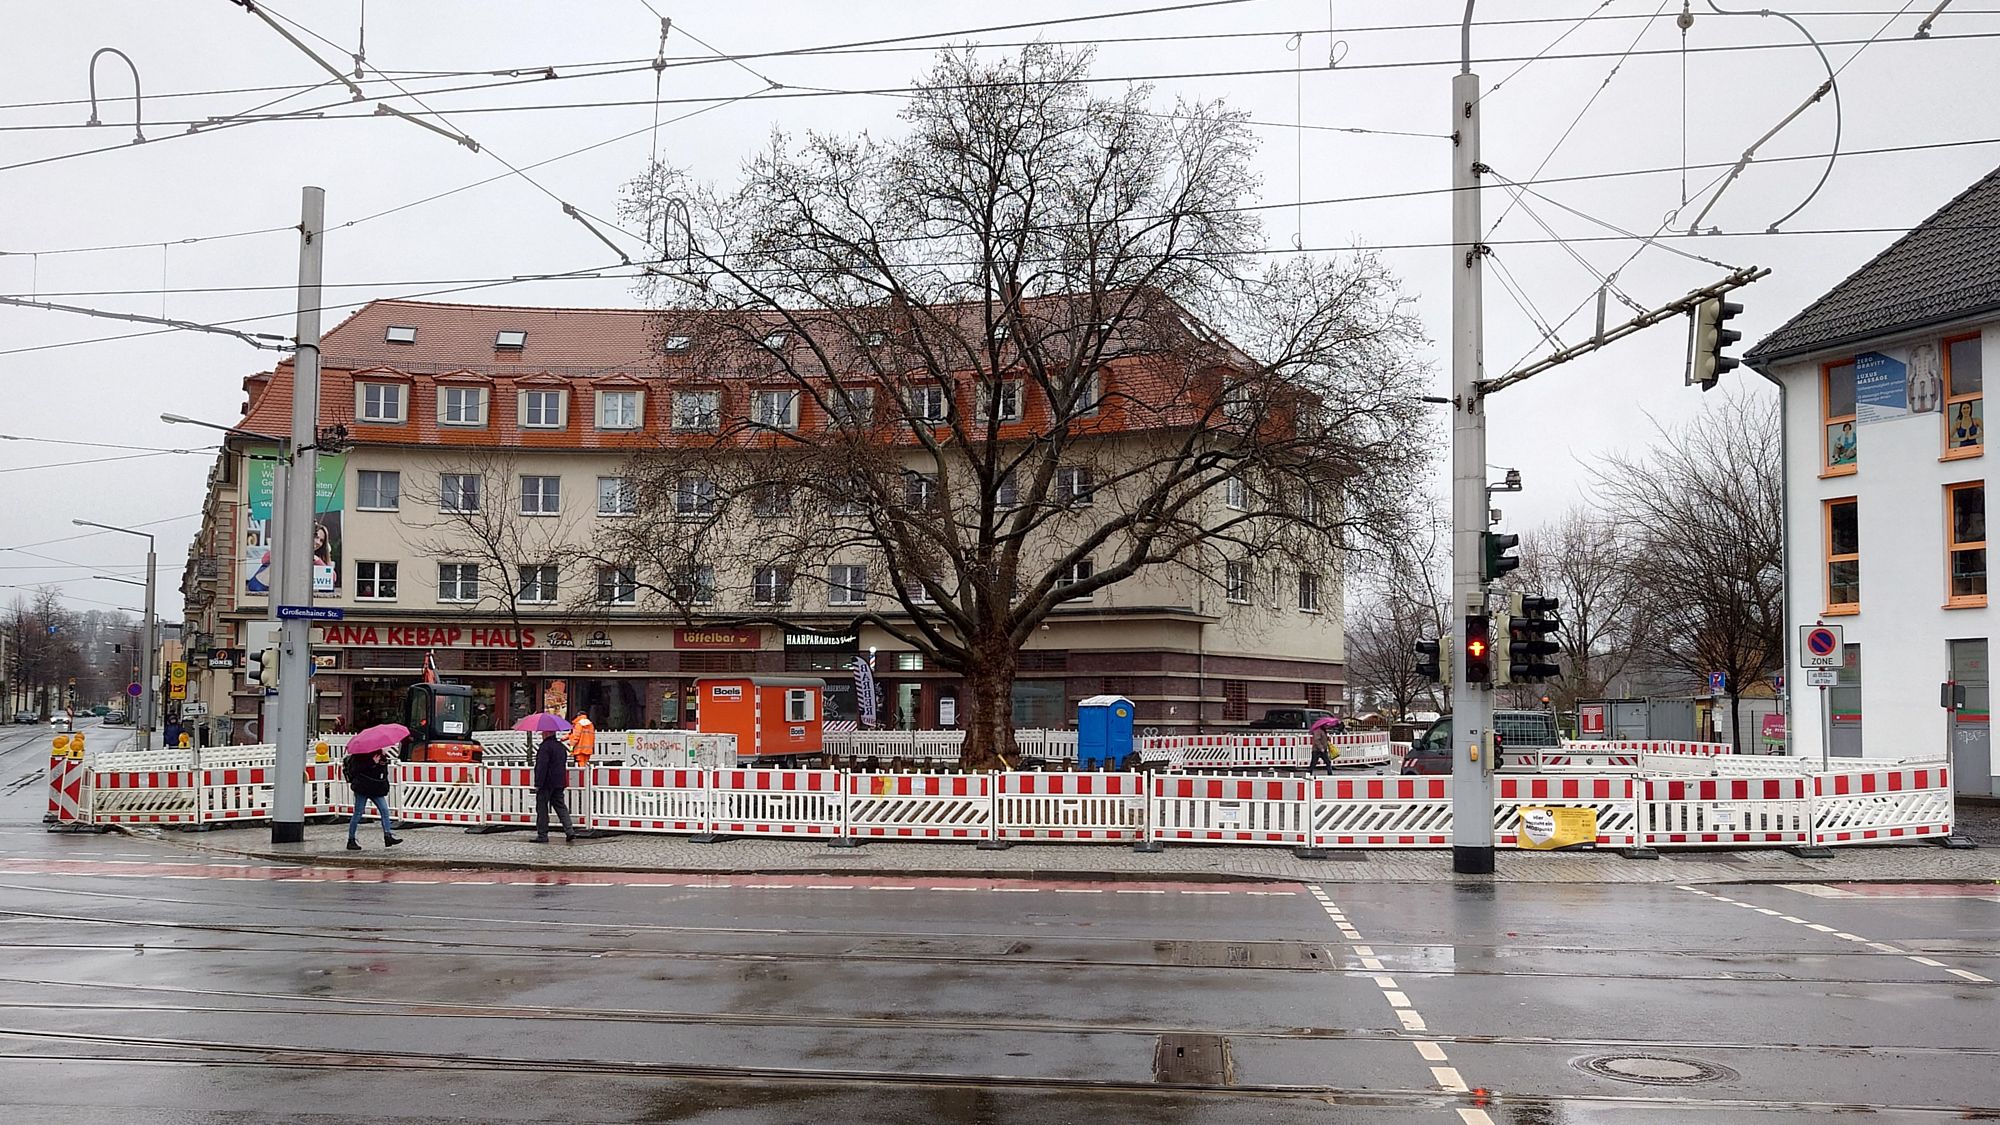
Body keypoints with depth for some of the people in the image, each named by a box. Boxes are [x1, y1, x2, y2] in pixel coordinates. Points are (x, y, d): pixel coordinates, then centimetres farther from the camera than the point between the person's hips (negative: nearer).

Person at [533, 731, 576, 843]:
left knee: (542, 808, 1)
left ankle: (542, 835, 4)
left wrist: (538, 784, -19)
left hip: (546, 783, -8)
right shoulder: (561, 746, 13)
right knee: (561, 807, 9)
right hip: (559, 783, 8)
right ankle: (570, 832, -2)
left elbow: (542, 767, -20)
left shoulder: (545, 747, -15)